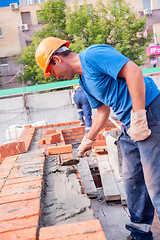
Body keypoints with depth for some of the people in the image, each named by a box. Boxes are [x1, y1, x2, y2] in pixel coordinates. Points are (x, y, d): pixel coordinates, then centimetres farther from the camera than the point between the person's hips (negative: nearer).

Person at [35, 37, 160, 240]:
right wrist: (88, 140, 30)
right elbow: (103, 111, 25)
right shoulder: (84, 80, 17)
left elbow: (133, 71, -23)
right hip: (129, 124, 10)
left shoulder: (91, 55, -13)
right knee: (132, 179, 14)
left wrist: (138, 116, -24)